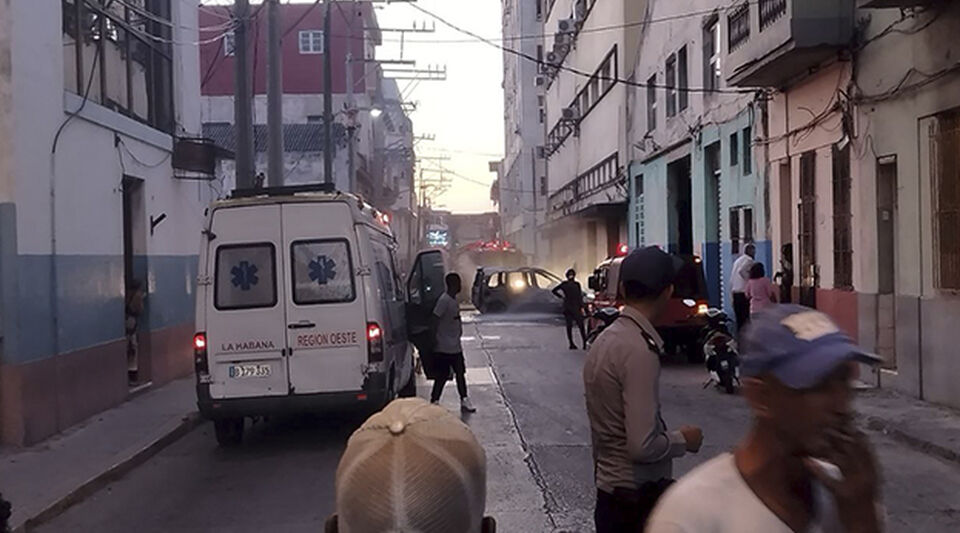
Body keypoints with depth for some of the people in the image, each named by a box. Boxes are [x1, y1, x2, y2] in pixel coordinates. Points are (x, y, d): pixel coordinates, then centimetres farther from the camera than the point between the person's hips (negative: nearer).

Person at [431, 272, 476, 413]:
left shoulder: (454, 300, 10)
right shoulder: (444, 300, -19)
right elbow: (435, 319, -20)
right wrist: (434, 340, -19)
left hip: (455, 346, 9)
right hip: (445, 347, -9)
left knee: (460, 373, 13)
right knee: (442, 376, -3)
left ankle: (464, 401, 21)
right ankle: (434, 402, 7)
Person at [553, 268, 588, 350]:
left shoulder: (564, 284, 4)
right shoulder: (576, 284, -9)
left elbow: (554, 290, 10)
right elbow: (580, 296, -10)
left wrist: (561, 296, 11)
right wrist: (581, 307, -8)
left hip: (566, 307, 4)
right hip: (575, 306, -4)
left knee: (569, 326, 7)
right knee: (580, 325, 0)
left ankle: (571, 344, 6)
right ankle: (585, 342, -3)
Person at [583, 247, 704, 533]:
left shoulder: (605, 339, 6)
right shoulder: (640, 350, -21)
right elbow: (643, 446, -24)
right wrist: (683, 440, -8)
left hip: (609, 490, 8)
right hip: (637, 498, -8)